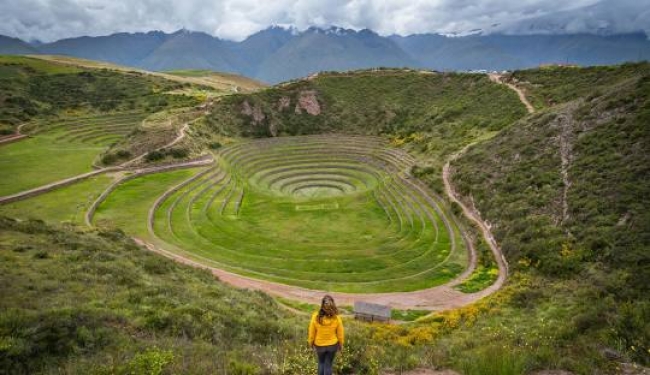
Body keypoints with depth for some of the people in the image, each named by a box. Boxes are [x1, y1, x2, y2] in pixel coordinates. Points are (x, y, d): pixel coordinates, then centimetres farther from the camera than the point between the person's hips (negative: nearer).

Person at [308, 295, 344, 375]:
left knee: (321, 363, 27)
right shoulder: (336, 318, -25)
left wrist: (311, 343, 8)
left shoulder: (316, 317, -26)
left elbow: (312, 332, -12)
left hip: (319, 345, 1)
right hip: (332, 345, 0)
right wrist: (341, 344, 8)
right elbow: (340, 333, -10)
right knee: (328, 365, 18)